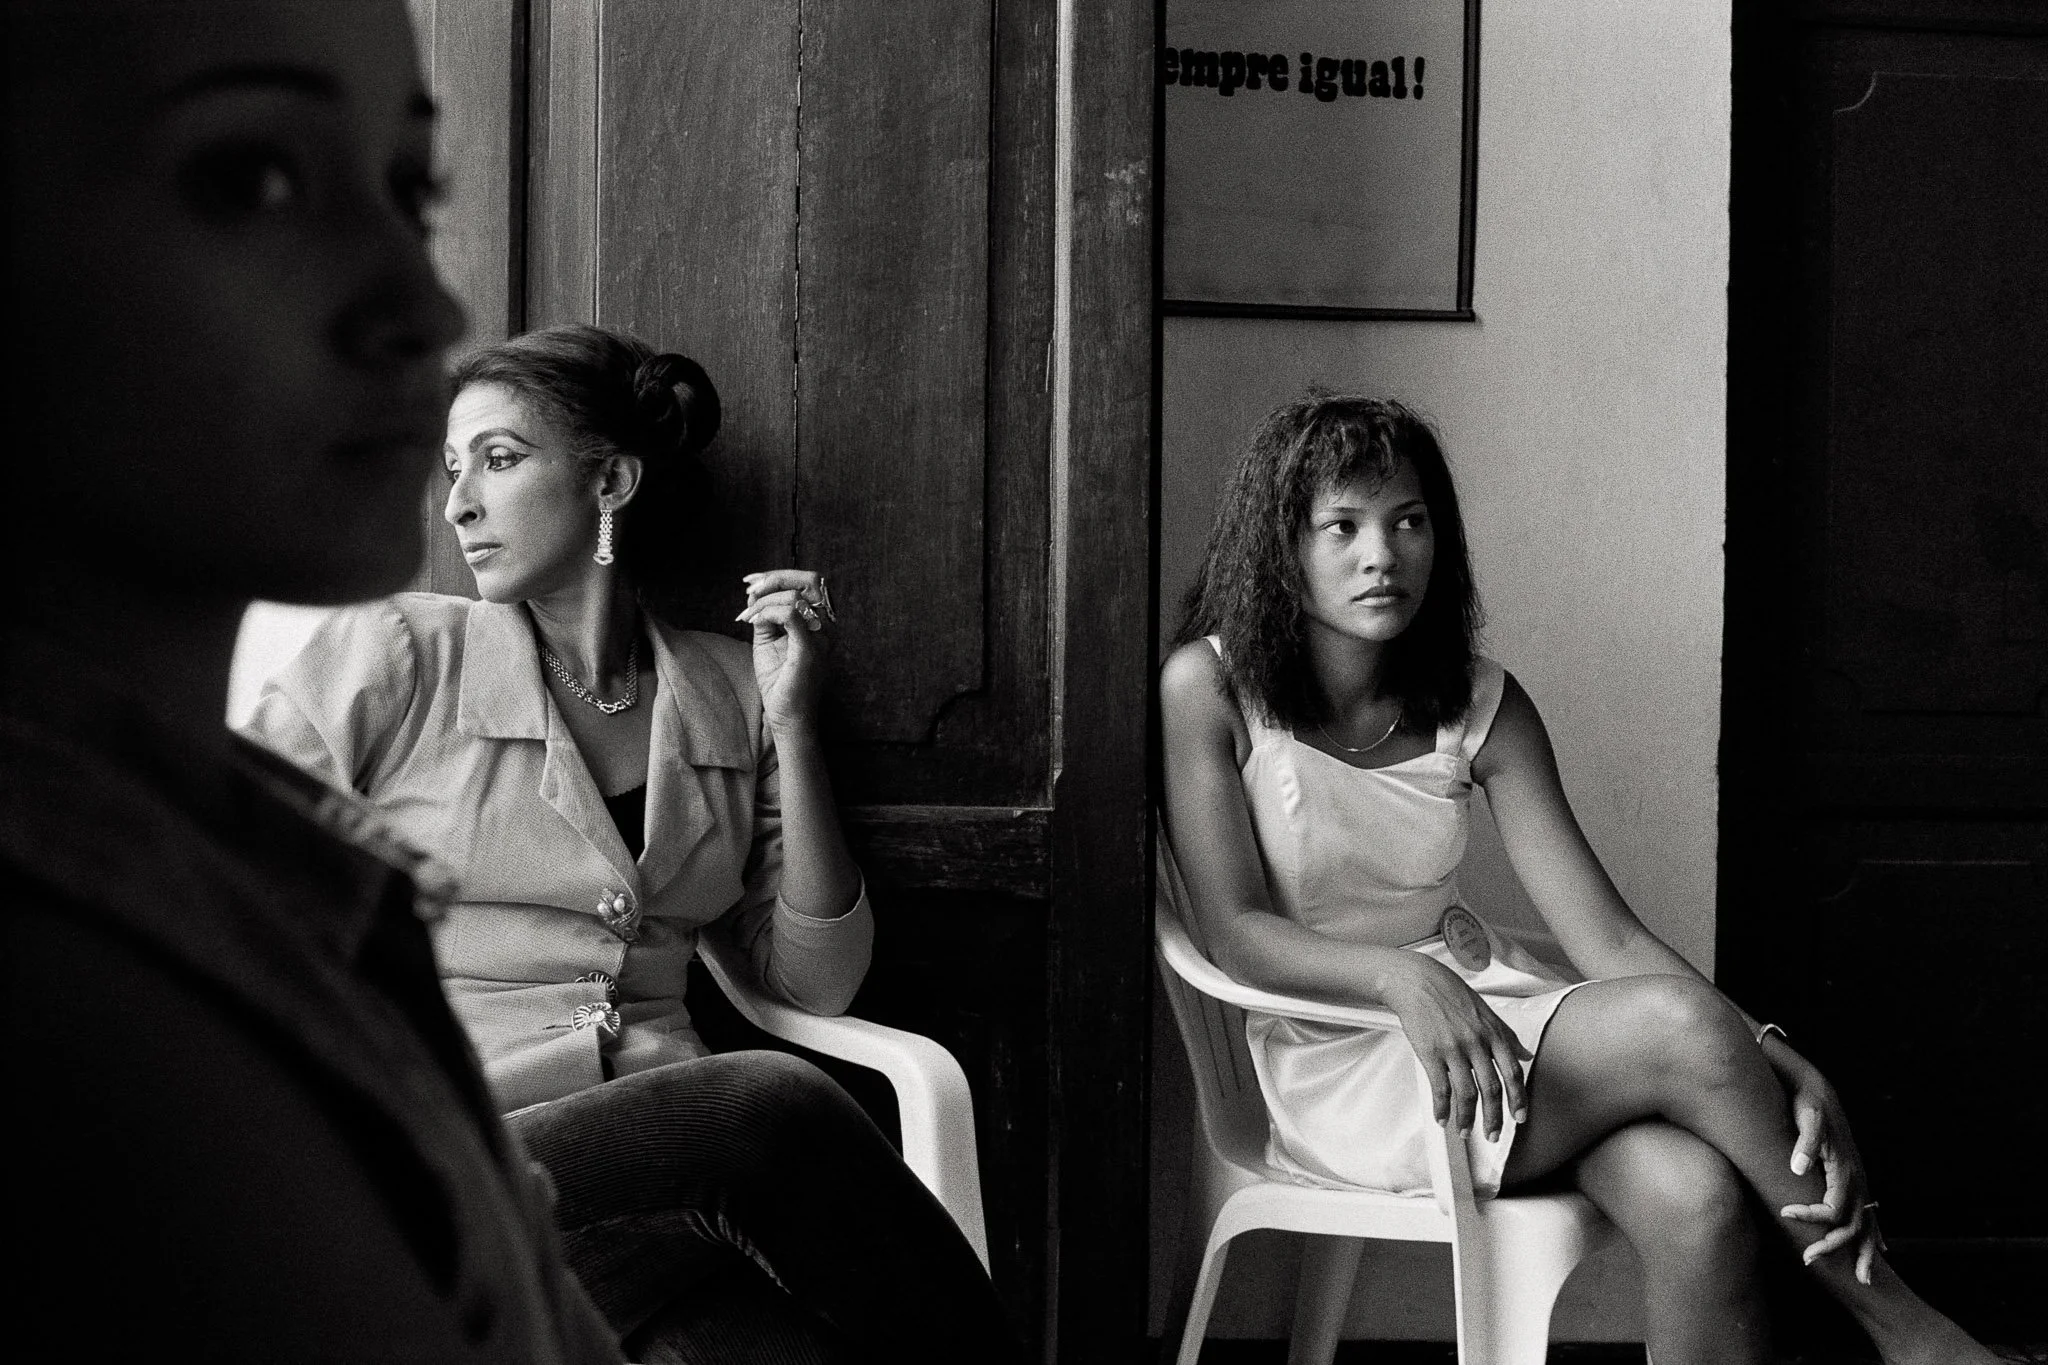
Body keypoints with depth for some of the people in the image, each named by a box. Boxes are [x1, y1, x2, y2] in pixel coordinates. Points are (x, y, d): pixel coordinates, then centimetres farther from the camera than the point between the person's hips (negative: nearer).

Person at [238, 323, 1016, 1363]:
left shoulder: (725, 692, 15)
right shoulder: (395, 653, 6)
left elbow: (813, 983, 12)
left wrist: (790, 721, 5)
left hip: (657, 1150, 2)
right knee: (775, 1105, -31)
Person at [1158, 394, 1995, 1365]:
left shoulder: (1482, 707, 3)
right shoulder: (1209, 686, -7)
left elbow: (1608, 937, -3)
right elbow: (1236, 931, -12)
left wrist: (1779, 1066, -18)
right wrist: (1400, 977, -32)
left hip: (1485, 1000, 4)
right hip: (1340, 1058, -4)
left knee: (1694, 1193, -28)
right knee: (1679, 1025, -26)